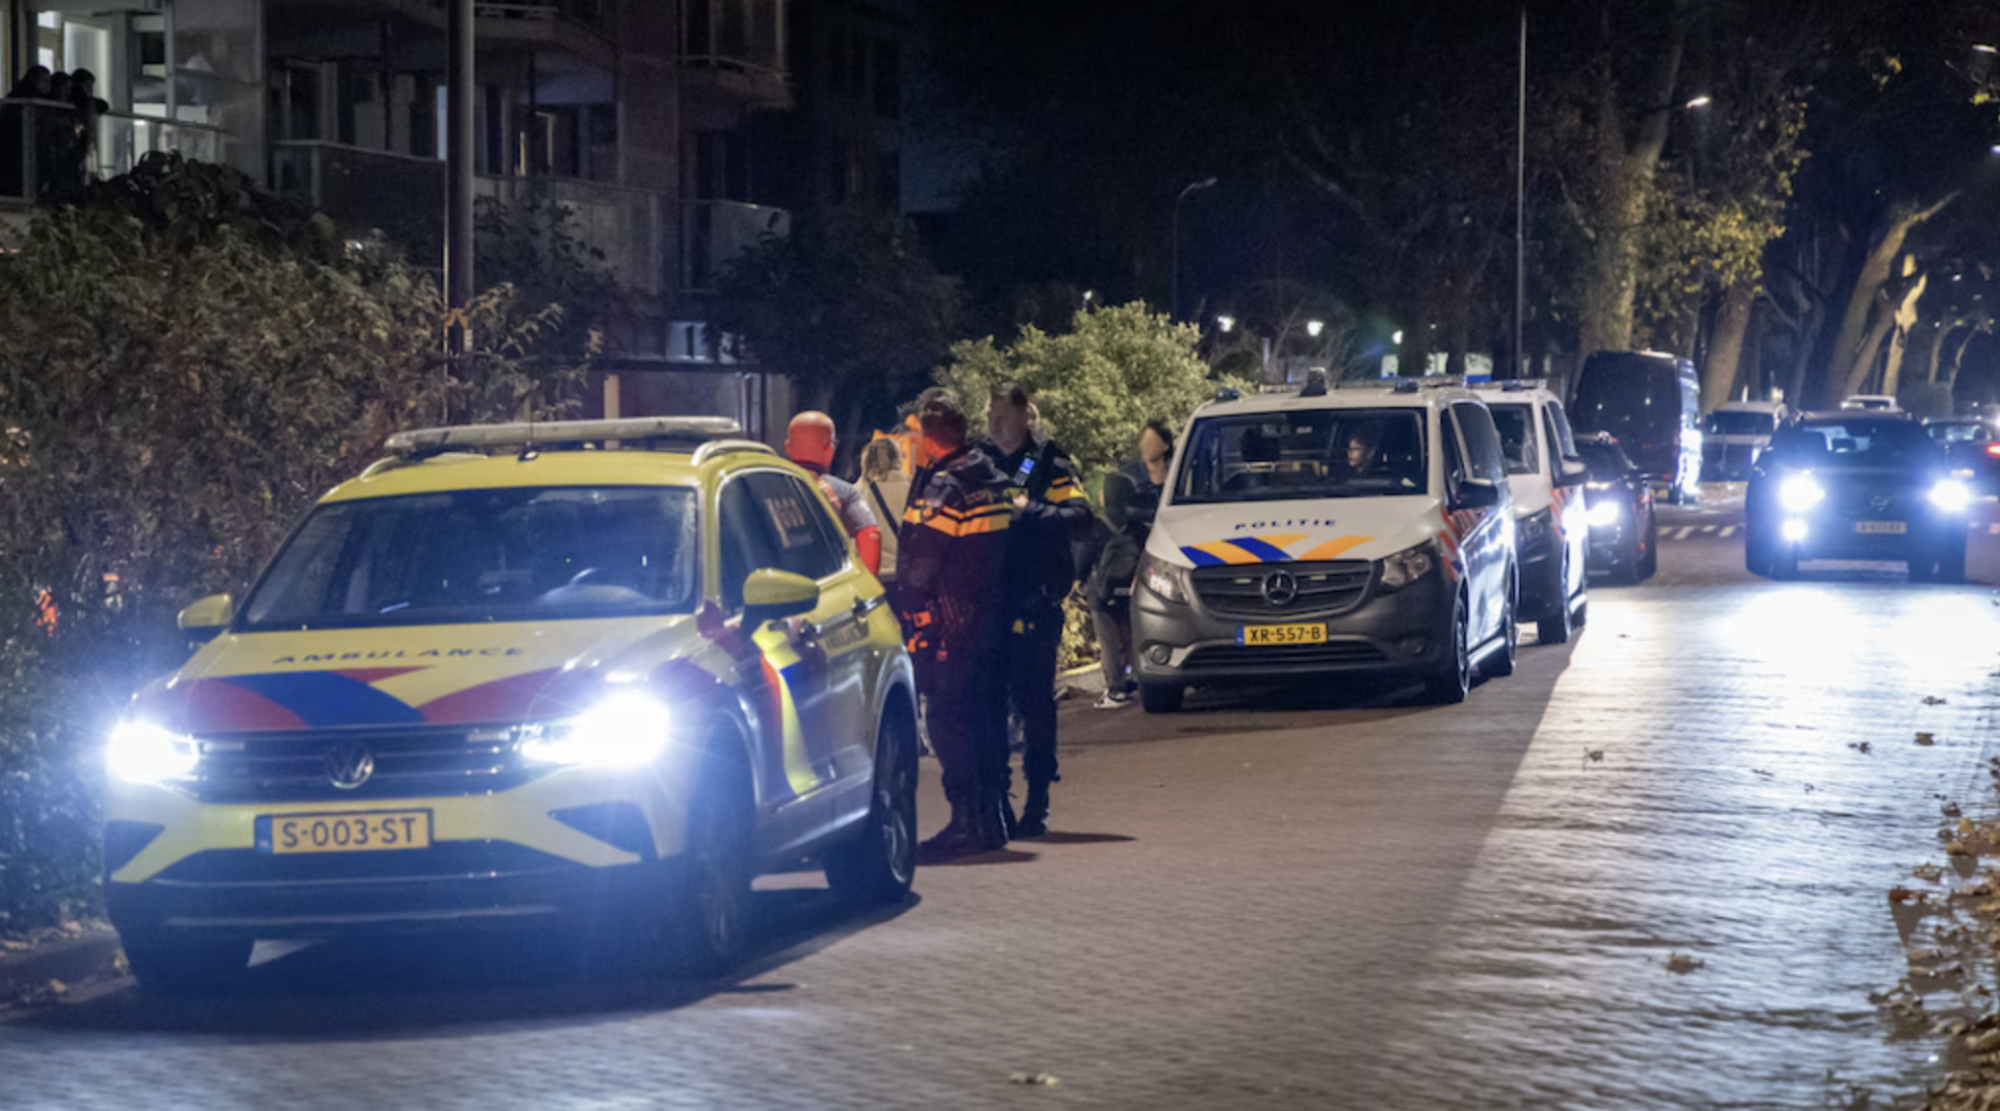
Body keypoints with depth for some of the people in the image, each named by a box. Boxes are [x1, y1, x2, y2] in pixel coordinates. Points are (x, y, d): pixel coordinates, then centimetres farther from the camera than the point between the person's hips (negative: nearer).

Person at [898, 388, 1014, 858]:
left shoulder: (942, 490, -15)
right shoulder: (992, 480, 12)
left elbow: (915, 567, -15)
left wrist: (909, 611, 0)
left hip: (949, 626, -9)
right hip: (991, 619, 9)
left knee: (949, 720, -6)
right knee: (985, 717, 12)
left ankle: (966, 823, -9)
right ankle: (992, 818, 15)